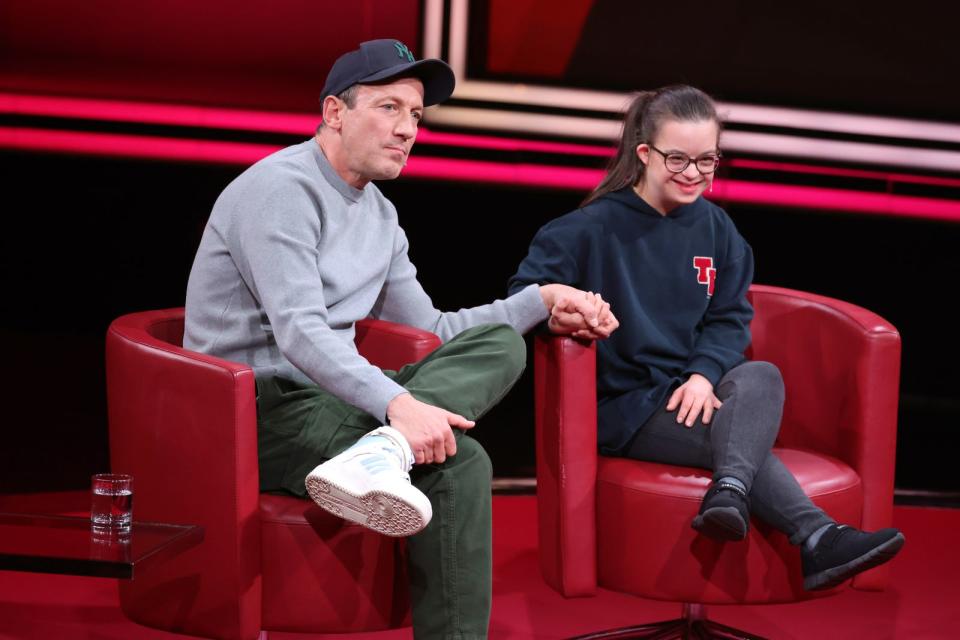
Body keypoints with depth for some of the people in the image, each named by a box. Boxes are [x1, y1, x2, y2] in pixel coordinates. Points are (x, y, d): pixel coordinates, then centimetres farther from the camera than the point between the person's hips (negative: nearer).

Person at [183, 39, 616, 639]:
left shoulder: (379, 214, 18)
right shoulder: (282, 189, -12)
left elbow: (433, 331, 23)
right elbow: (299, 332, -25)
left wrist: (543, 301, 15)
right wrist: (397, 403, -37)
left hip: (329, 396, 9)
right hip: (263, 409, -9)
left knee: (499, 344, -11)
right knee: (457, 463, -26)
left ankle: (381, 451, -33)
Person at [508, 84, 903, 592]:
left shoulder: (714, 227, 10)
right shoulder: (594, 227, -5)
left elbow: (731, 317, 10)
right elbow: (527, 292, -7)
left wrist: (704, 374, -11)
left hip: (692, 390, 4)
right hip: (624, 405, -4)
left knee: (762, 378, -29)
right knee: (746, 438, -27)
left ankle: (730, 493, -50)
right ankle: (816, 540, -37)